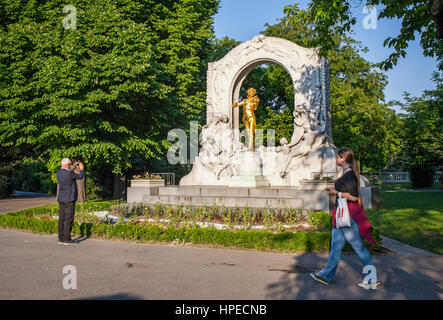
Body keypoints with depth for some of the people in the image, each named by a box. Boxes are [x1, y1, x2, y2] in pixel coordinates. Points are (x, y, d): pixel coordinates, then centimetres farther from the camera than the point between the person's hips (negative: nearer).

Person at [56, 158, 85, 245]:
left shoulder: (58, 173, 6)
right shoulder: (69, 173, -17)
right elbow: (80, 176, -2)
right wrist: (82, 169, 15)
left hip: (61, 199, 8)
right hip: (69, 199, -8)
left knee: (61, 218, 9)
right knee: (69, 219, -4)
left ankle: (61, 239, 13)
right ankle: (66, 239, -2)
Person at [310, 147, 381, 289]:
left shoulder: (350, 174, -17)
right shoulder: (345, 172, 13)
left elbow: (353, 197, -21)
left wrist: (335, 192, -15)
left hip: (349, 215, -10)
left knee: (359, 247, 0)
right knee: (335, 246, 12)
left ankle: (372, 279, 13)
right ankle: (326, 276, 19)